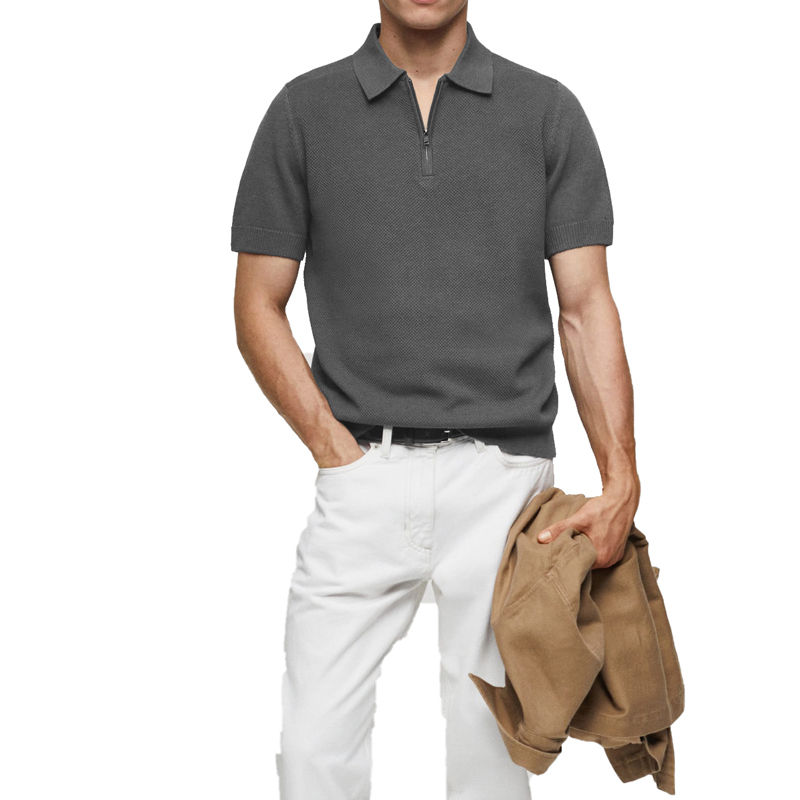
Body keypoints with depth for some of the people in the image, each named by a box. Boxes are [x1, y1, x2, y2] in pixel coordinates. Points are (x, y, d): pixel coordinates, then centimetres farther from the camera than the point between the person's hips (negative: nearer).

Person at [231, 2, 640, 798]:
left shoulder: (548, 111, 5)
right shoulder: (305, 110, 5)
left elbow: (585, 306, 1)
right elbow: (258, 307, 6)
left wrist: (621, 479, -10)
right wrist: (336, 450, -6)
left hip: (504, 475, 0)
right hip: (361, 478, 0)